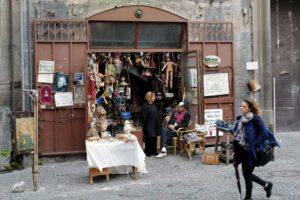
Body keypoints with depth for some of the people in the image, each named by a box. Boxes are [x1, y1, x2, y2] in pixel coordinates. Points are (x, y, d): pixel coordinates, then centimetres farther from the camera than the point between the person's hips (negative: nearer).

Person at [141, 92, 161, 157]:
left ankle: (153, 151, 19)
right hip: (149, 126, -7)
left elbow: (157, 115, 14)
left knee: (154, 138, 10)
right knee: (149, 139, -1)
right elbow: (143, 117, -13)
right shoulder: (145, 106, -10)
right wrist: (145, 124, -15)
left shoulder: (154, 105, 12)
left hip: (154, 125, 7)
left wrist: (158, 124, 10)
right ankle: (148, 152, 10)